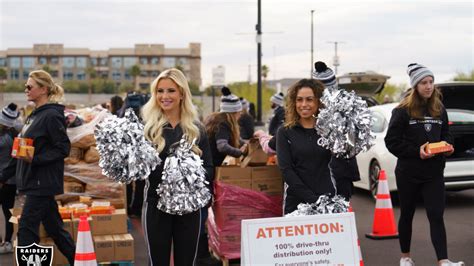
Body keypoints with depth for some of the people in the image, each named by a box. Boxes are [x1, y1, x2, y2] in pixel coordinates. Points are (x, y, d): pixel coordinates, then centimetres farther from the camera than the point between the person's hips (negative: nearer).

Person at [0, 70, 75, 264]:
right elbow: (24, 147, 19)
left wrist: (35, 159, -27)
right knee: (54, 227, 14)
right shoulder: (34, 115, 14)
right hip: (34, 181, 9)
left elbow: (63, 149, -17)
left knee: (26, 229, -5)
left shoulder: (51, 116, -14)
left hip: (43, 183, -9)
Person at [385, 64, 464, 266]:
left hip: (434, 173, 3)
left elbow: (445, 134, 18)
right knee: (407, 215, 12)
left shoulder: (439, 109, 7)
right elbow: (391, 141, -9)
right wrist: (416, 151, -20)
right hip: (408, 173, -3)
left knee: (436, 216, -7)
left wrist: (447, 146, -4)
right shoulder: (403, 111, -7)